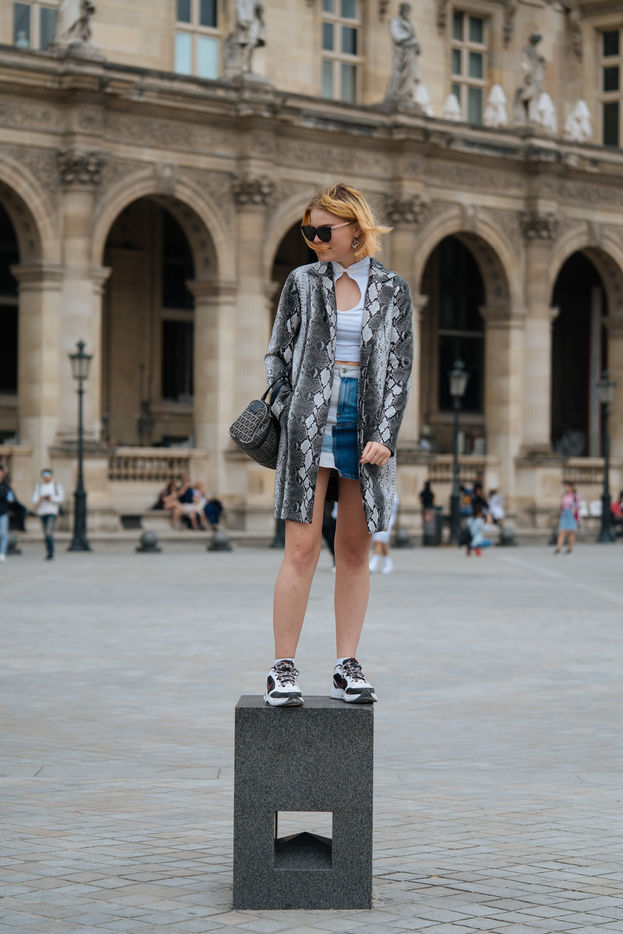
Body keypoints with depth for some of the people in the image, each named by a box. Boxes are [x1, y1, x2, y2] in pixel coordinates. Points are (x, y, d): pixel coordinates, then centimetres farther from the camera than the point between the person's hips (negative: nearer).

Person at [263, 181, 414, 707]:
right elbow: (278, 355, 11)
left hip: (366, 427, 1)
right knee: (302, 547, -7)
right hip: (310, 422, -1)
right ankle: (283, 669, -3)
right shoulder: (303, 283, 7)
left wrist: (384, 436, -7)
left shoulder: (392, 290, 6)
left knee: (355, 550, 4)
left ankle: (348, 666, 10)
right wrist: (284, 418, -1)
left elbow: (399, 368, 3)